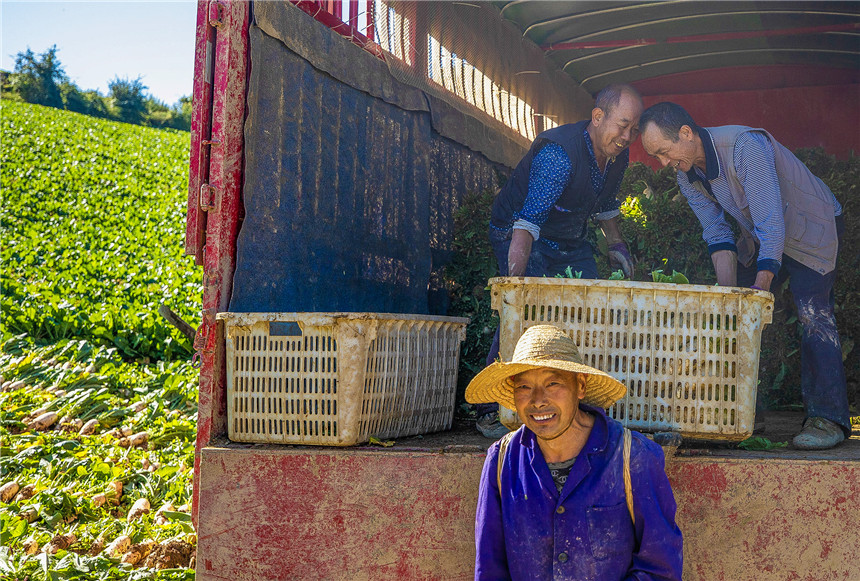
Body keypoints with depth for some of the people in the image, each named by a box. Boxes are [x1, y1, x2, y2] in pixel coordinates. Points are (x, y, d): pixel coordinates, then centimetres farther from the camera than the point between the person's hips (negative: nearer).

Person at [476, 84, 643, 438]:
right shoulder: (559, 153, -32)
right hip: (520, 234, -8)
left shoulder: (618, 155, -5)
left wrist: (616, 245, 15)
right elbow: (528, 221, -41)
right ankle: (489, 409, -17)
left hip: (571, 242, 8)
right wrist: (514, 283, -49)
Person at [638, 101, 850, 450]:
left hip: (810, 229, -8)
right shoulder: (686, 176, -8)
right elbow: (718, 236, -6)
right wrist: (727, 291, -18)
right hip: (759, 238, 8)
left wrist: (762, 284, -43)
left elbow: (772, 223, -37)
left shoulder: (744, 146, -33)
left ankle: (828, 418, -18)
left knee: (813, 313, -20)